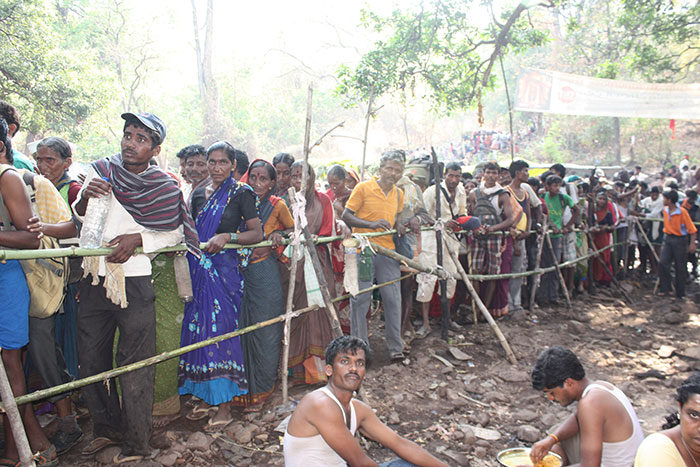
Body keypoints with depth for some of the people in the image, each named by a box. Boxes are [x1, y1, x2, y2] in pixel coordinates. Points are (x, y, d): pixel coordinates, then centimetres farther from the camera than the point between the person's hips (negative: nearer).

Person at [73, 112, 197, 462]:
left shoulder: (165, 188, -4)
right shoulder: (100, 171, 5)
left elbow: (176, 234, 2)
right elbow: (77, 220, 10)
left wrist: (138, 239, -13)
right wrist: (84, 198, -12)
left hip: (134, 282, -4)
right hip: (94, 280, 4)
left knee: (134, 366, 1)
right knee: (91, 360, 12)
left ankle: (136, 443, 16)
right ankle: (106, 428, 33)